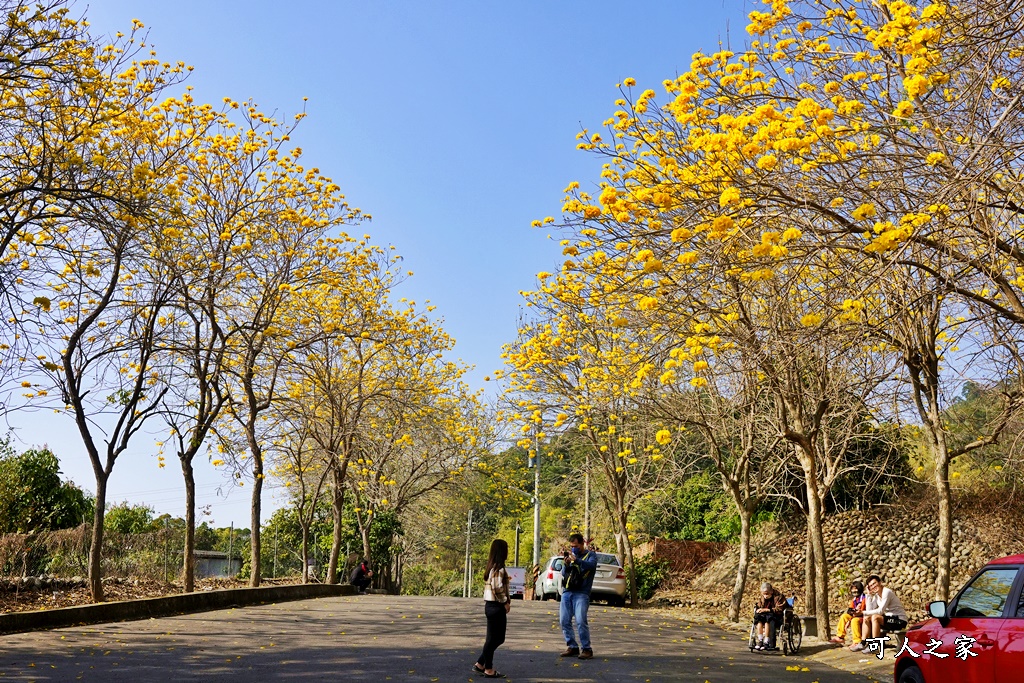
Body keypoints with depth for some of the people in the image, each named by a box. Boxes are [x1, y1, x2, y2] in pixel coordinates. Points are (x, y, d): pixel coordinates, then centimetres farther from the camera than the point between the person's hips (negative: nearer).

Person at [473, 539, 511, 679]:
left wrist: (505, 600, 12)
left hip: (491, 605, 9)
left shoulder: (492, 566, 12)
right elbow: (497, 588, -23)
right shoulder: (499, 568, -16)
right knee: (493, 638, 0)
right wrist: (506, 602, -11)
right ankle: (488, 670, 8)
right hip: (496, 606, -9)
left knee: (497, 638, 16)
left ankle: (480, 665, 19)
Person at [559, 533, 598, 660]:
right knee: (564, 621, 1)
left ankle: (586, 649, -7)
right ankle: (572, 647, 12)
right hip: (567, 592, 5)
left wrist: (575, 560, -28)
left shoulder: (590, 555, 4)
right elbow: (563, 574, 12)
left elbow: (591, 565, -18)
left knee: (580, 621, -16)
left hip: (581, 593, -5)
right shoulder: (570, 555, 17)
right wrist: (565, 564, -9)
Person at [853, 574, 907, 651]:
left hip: (900, 621, -8)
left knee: (875, 617, -27)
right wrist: (869, 595, -5)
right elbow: (869, 611, -3)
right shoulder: (876, 595, 7)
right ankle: (862, 644, -3)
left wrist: (863, 612, -28)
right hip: (890, 619, 8)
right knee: (867, 618, 0)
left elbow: (880, 611, -26)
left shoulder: (886, 592, -17)